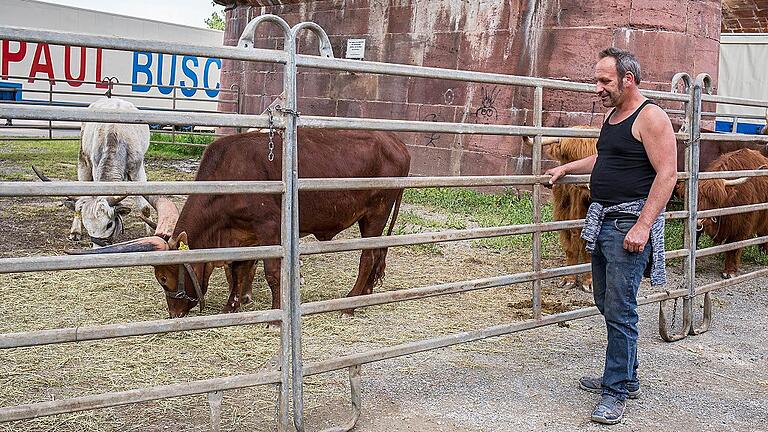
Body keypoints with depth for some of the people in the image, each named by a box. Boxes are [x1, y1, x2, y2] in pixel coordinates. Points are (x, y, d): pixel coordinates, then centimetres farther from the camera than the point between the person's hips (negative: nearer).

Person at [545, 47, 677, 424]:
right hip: (602, 221, 10)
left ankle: (615, 392, 2)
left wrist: (643, 225, -23)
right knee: (607, 304, 15)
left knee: (620, 310, -6)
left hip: (630, 224, -9)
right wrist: (567, 167, 31)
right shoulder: (612, 116, 16)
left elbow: (667, 173, -18)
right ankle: (625, 377, 28)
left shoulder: (650, 117, -12)